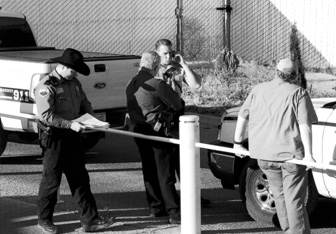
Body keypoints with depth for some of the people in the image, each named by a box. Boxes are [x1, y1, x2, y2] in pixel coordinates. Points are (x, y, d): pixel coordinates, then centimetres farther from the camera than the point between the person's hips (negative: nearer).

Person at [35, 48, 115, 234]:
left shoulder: (74, 83, 10)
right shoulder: (47, 86, -16)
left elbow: (84, 103, 22)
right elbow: (45, 116, -23)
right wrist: (70, 124, -25)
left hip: (72, 135, 8)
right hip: (54, 137, -8)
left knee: (80, 179, 8)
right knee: (51, 180, 3)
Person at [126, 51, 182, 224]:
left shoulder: (131, 85, 8)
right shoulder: (157, 85, -17)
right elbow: (177, 105, -10)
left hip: (140, 131, 7)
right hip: (157, 131, -7)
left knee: (149, 171, 17)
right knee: (165, 174, -5)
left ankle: (155, 208, 23)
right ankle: (174, 213, -7)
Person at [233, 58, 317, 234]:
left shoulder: (258, 90, 8)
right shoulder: (298, 93, -5)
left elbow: (242, 117, 13)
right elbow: (304, 126, -12)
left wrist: (238, 143, 24)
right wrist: (308, 154, -15)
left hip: (264, 155, 4)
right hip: (290, 153, -4)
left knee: (280, 196, 18)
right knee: (294, 200, 1)